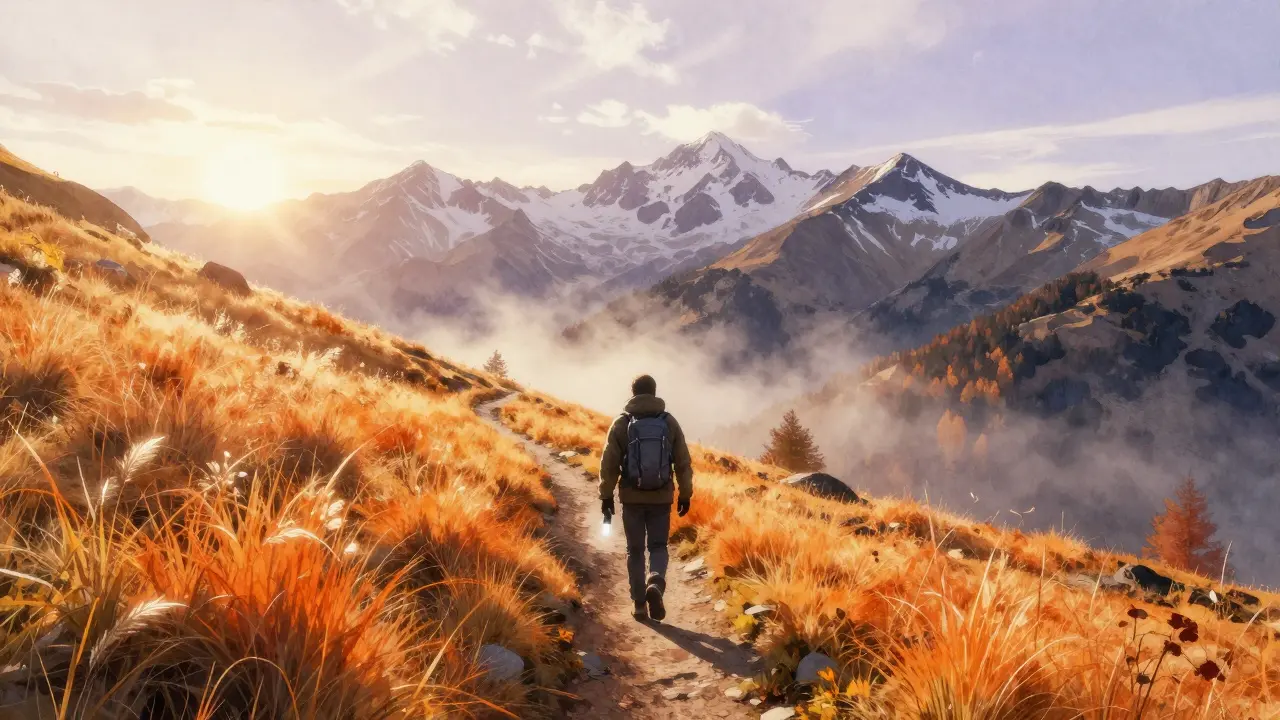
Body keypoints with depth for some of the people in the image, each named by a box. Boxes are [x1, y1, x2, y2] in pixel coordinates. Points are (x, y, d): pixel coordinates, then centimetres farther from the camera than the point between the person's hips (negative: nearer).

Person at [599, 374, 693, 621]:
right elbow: (683, 463, 2)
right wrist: (685, 494, 10)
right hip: (661, 497, 1)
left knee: (635, 550, 12)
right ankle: (656, 583, -14)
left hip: (632, 497, 0)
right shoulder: (670, 422, -1)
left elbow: (609, 463, -4)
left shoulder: (621, 423, -4)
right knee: (658, 546, 13)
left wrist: (606, 495, 4)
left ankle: (639, 604, 11)